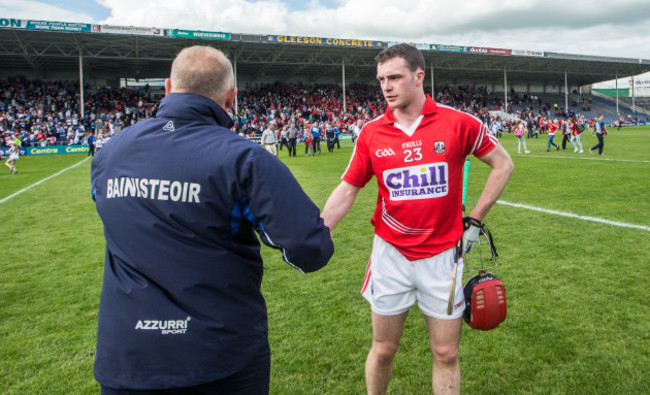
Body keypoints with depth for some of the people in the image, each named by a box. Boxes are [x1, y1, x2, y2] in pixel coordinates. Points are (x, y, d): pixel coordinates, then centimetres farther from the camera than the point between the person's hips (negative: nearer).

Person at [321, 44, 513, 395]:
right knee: (383, 351, 13)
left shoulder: (458, 123, -7)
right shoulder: (371, 133, -2)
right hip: (390, 254, 1)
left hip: (442, 254, -1)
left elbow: (503, 164, 4)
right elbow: (347, 190, 1)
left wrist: (475, 220, 0)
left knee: (446, 356, 10)